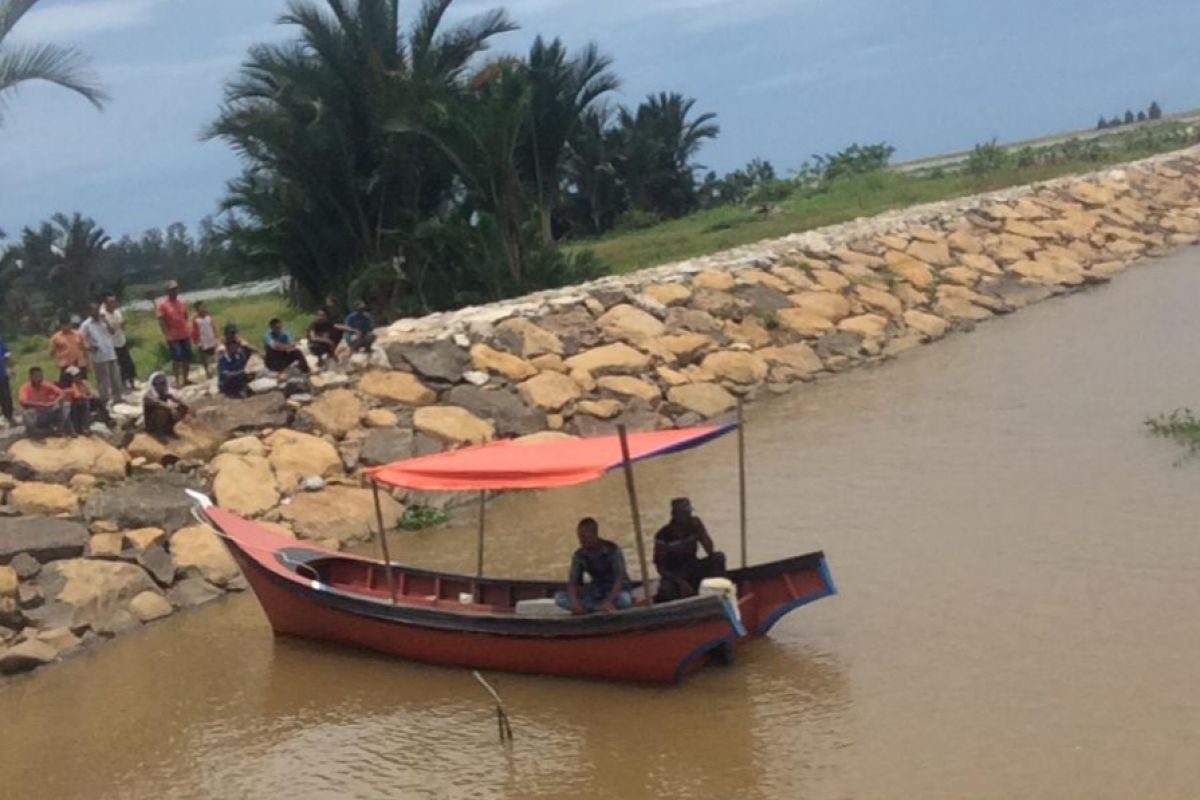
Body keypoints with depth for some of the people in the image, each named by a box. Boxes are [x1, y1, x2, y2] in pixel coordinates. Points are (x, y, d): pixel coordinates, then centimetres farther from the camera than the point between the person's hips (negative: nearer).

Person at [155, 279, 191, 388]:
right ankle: (177, 380, 1)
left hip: (185, 334, 5)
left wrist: (188, 329, 9)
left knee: (187, 357, 8)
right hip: (173, 337, -5)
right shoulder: (162, 304, -9)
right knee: (176, 358, -6)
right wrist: (167, 335, -16)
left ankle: (185, 379, 20)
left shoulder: (182, 302, 7)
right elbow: (161, 321, -11)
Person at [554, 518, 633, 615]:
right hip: (596, 592, 4)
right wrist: (574, 601, -34)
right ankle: (601, 608, -25)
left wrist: (608, 601, -41)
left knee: (624, 599, -42)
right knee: (559, 597, -19)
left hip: (615, 590, -4)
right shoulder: (579, 555, -7)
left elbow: (619, 579, -25)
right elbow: (573, 581, -12)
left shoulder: (612, 550, -19)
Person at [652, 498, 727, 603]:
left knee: (718, 557, -21)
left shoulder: (694, 526, -7)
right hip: (674, 574, -4)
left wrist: (700, 530, -23)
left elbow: (710, 551, -10)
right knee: (667, 591, -39)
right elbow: (660, 566, -15)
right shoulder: (663, 536, -17)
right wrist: (679, 582, -29)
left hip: (692, 568, 4)